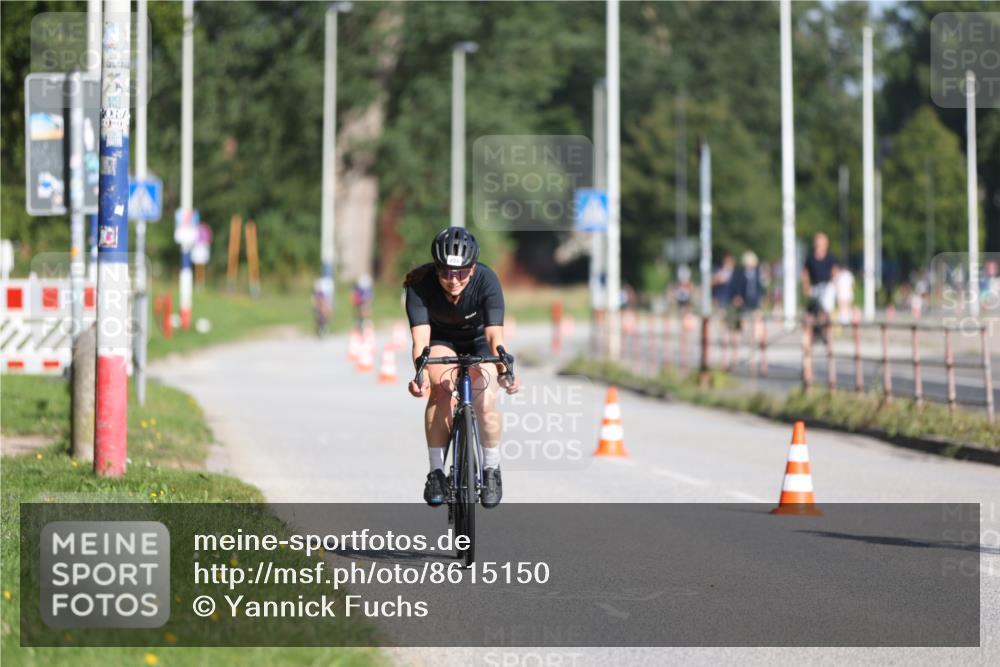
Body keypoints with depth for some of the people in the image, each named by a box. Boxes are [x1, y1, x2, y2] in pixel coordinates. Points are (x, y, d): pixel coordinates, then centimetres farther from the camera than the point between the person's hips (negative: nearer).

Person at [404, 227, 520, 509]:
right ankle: (436, 471, -17)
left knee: (485, 403, -20)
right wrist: (420, 374, -57)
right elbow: (420, 336, -39)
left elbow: (494, 333, -40)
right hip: (442, 340, 0)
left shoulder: (486, 280, -32)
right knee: (440, 388, -28)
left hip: (478, 341, 0)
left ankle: (491, 470, 5)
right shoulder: (420, 284, -31)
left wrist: (504, 370, -57)